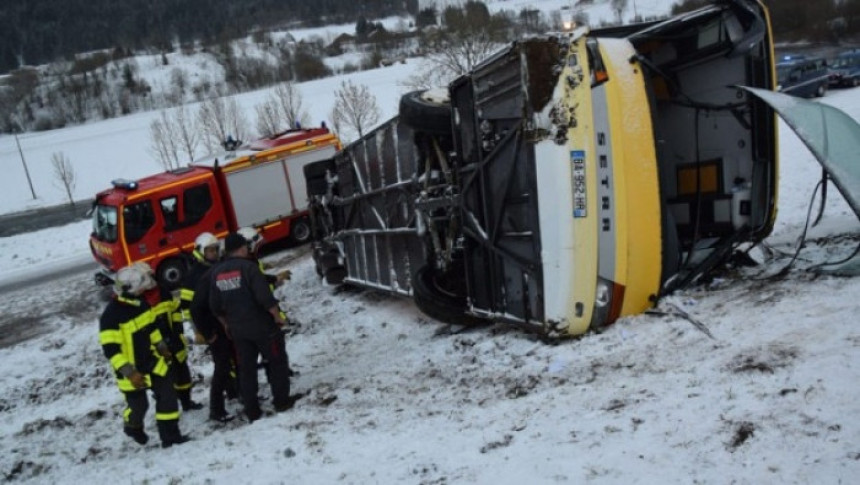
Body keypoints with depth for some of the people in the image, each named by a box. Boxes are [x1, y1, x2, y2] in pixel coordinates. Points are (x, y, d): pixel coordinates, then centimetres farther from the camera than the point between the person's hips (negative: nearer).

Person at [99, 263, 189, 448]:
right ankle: (133, 427, 44)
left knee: (167, 396, 2)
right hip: (132, 370, -6)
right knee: (138, 405, 10)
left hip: (152, 362, 6)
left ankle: (170, 436, 12)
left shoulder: (140, 302, -3)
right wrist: (129, 372, -28)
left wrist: (162, 347, 19)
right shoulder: (111, 316, -27)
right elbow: (111, 350, -26)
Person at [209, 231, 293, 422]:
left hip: (238, 329, 5)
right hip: (262, 325, -5)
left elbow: (215, 306, 10)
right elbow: (265, 296, -22)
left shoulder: (216, 272, 4)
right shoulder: (248, 266, -15)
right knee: (277, 361, 11)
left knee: (246, 368, 13)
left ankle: (252, 411, 16)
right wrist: (278, 317, -9)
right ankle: (281, 401, 16)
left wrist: (227, 324, 23)